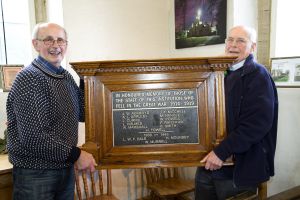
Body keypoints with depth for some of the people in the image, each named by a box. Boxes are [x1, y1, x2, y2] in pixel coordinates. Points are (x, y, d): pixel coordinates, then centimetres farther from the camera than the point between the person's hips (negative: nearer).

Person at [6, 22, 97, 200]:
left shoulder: (66, 77, 6)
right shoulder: (29, 78, -17)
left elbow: (82, 114, 10)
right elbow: (32, 137, -24)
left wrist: (86, 80, 1)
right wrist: (75, 155, -19)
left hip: (66, 167, 7)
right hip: (35, 172, -7)